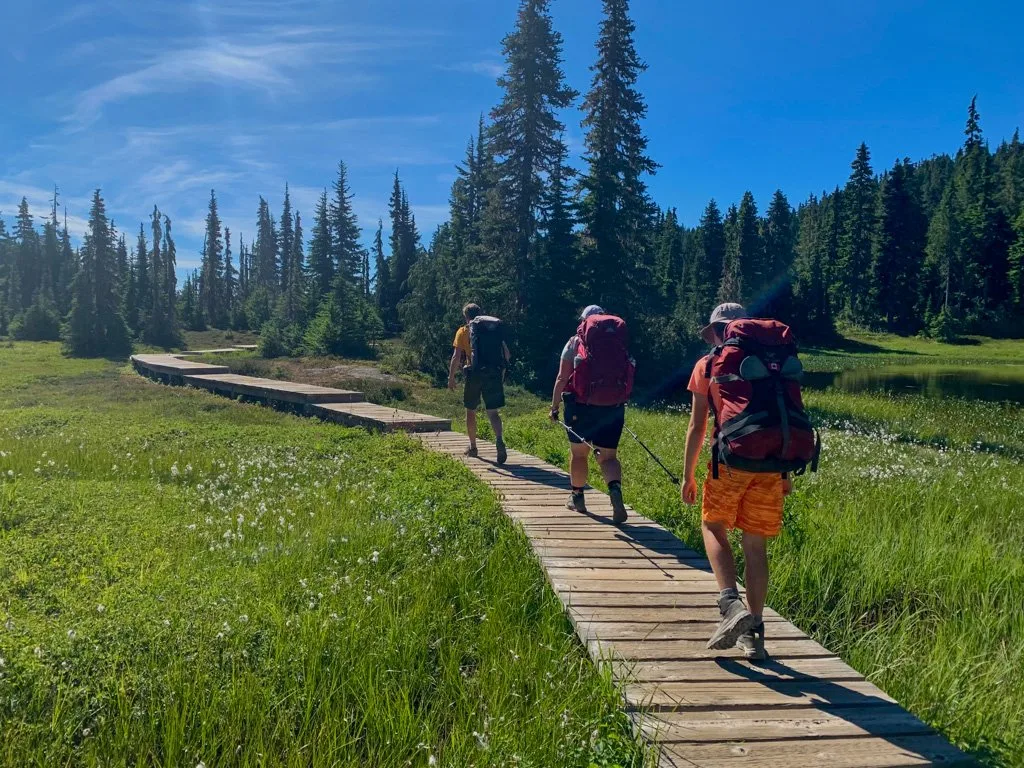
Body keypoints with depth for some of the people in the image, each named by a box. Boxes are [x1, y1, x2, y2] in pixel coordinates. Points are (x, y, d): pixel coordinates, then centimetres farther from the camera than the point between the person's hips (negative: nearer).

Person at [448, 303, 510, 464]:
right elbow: (506, 354, 9)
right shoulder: (495, 328, 11)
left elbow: (456, 357, -4)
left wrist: (451, 378, 2)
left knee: (471, 411, 15)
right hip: (494, 374, 2)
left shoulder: (463, 331, 3)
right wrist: (502, 372, 22)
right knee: (492, 412, 5)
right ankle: (499, 439, -21)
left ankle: (473, 447, 24)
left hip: (474, 374, -2)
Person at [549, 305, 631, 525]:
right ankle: (615, 488, -21)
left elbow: (562, 378, -4)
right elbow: (626, 379, 8)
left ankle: (577, 497, 28)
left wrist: (554, 406, 1)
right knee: (608, 457, 6)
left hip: (580, 407, -1)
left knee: (578, 453, 15)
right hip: (612, 408, 2)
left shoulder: (574, 343, 1)